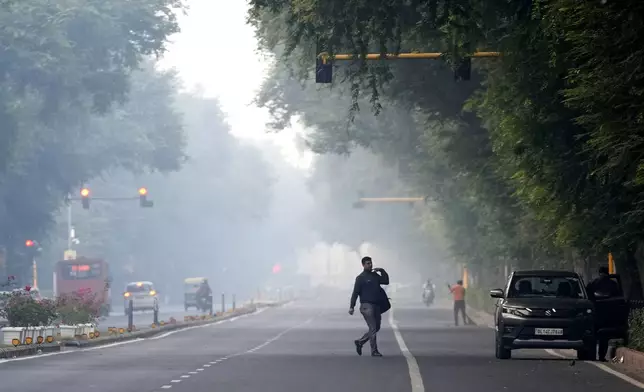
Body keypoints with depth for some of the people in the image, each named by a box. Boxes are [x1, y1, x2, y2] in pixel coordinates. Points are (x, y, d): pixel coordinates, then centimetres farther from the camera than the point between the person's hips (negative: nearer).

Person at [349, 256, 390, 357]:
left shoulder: (375, 276, 17)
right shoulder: (360, 278, -2)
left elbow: (386, 281, 16)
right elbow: (355, 292, -6)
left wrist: (382, 271, 4)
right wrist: (351, 307, -11)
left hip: (376, 306, 7)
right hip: (367, 306, -7)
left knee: (376, 328, 11)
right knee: (373, 328, -11)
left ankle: (360, 342, 25)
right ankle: (374, 351, -8)